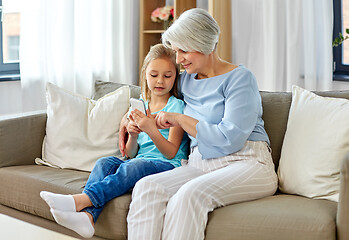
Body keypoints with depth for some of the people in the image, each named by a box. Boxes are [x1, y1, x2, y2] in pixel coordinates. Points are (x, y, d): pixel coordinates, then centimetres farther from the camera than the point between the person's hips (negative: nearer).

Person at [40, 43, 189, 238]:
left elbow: (171, 153, -7)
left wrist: (151, 130, -24)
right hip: (138, 162, 5)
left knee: (134, 166, -35)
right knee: (105, 162, -24)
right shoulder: (138, 106, 17)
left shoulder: (177, 107, 2)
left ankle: (81, 200, -47)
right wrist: (133, 135, -10)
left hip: (169, 166, -5)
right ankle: (87, 215, -44)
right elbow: (130, 153, 13)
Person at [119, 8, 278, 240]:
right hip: (200, 164, 6)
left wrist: (180, 119, -6)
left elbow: (230, 138, -14)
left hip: (245, 164, -6)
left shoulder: (240, 78, -3)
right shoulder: (186, 80, 18)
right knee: (146, 188, -25)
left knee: (190, 193, -37)